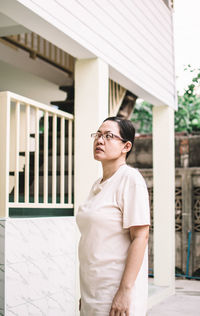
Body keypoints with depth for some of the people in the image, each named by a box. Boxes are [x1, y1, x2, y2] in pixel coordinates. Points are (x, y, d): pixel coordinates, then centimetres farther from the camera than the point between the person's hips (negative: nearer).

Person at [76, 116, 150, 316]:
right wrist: (85, 293, 17)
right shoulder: (97, 185, 13)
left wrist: (125, 291, -21)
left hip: (116, 292, -7)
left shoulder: (130, 179, -10)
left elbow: (140, 237, -17)